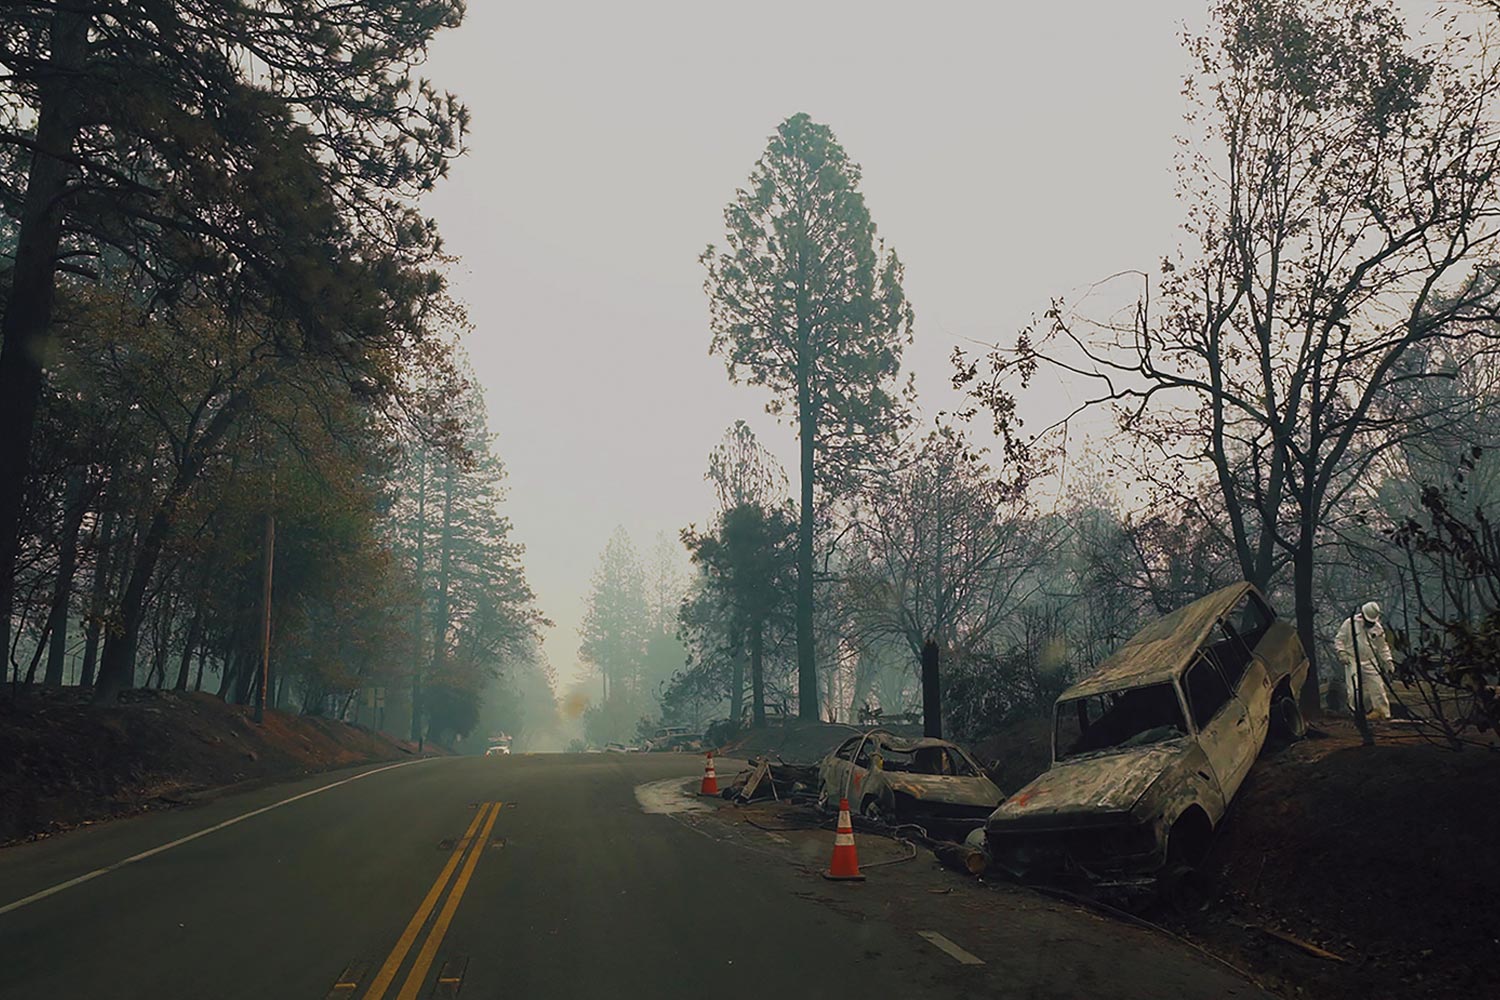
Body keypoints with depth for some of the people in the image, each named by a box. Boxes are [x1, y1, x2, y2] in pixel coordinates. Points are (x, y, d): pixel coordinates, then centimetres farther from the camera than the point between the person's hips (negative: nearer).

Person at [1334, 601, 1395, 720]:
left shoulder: (1377, 628, 3)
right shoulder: (1350, 623, -7)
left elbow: (1382, 647, 12)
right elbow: (1339, 639, -1)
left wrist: (1388, 662, 6)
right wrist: (1342, 653, -13)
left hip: (1370, 663, 3)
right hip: (1353, 662, -3)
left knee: (1377, 687, -1)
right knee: (1354, 690, -6)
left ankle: (1384, 713, 9)